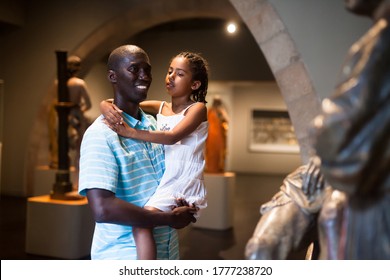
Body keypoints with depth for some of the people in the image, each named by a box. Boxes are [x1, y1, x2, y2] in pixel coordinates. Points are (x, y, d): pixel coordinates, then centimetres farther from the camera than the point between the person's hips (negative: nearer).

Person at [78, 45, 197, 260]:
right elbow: (102, 209, -28)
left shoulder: (154, 125, 4)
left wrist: (183, 199, -3)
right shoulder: (100, 134, -18)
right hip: (123, 257, -7)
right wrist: (170, 219, -20)